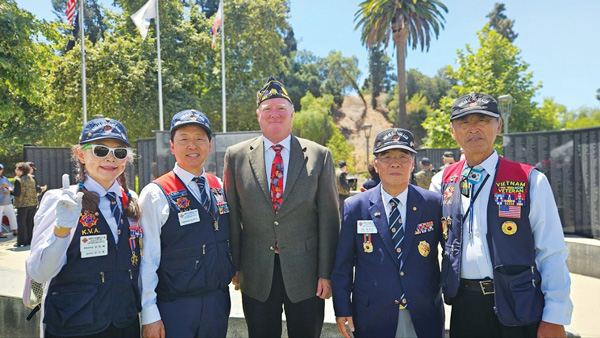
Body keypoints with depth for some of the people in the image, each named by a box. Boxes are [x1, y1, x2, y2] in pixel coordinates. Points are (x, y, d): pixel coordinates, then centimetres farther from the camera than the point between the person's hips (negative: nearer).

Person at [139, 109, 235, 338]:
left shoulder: (220, 188, 5)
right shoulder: (156, 194, -10)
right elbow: (147, 260, -11)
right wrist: (149, 315, -11)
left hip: (218, 301, 5)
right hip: (174, 307, -4)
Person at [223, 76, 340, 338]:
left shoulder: (319, 156, -2)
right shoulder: (236, 156, 1)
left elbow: (328, 218, -3)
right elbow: (232, 216, 4)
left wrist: (326, 273, -4)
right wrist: (235, 266, 3)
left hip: (306, 275, 0)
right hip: (256, 276, 1)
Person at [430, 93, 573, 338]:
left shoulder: (530, 181, -6)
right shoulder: (443, 182, 3)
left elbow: (552, 255, -6)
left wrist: (555, 318, -9)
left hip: (516, 306, -2)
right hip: (464, 306, 3)